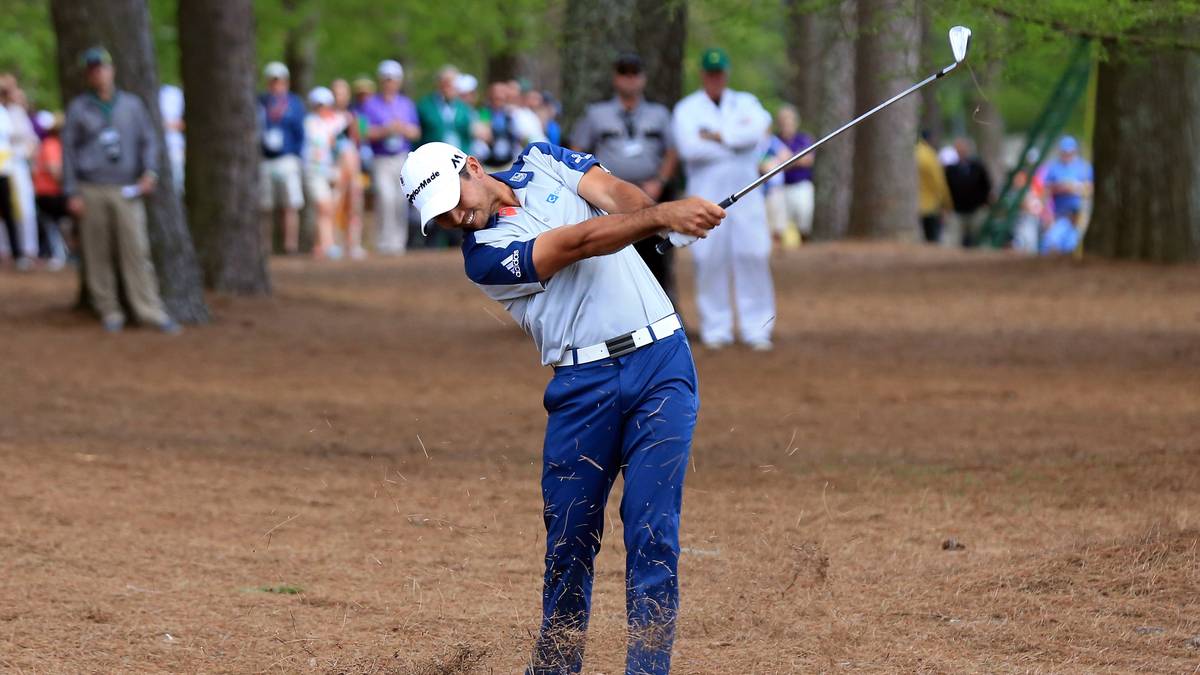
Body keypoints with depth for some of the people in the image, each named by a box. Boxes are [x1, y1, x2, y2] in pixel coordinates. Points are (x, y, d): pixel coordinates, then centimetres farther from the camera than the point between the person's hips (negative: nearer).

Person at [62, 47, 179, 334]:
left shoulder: (131, 104, 11)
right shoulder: (78, 108, 7)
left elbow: (148, 139, 12)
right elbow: (68, 150, 6)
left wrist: (150, 171, -5)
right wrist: (72, 193, -1)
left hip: (126, 190, 0)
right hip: (91, 190, 0)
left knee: (136, 249, -9)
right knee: (97, 253, 0)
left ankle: (151, 311, -12)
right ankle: (109, 312, 7)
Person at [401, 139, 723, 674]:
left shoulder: (542, 162, 11)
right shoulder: (483, 253, -3)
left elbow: (617, 194, -5)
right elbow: (580, 243, -16)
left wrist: (664, 211, -27)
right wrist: (659, 217, -29)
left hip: (659, 362, 1)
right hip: (582, 384, -1)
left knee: (653, 537, -8)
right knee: (568, 541, 1)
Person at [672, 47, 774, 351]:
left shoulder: (746, 103, 12)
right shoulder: (687, 109, 6)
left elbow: (756, 130, -10)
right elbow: (690, 148, -13)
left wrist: (716, 136, -11)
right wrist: (736, 136, -7)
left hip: (745, 192, 1)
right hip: (706, 192, -1)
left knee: (753, 258, -5)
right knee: (710, 260, -4)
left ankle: (757, 329, -3)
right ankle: (716, 329, 3)